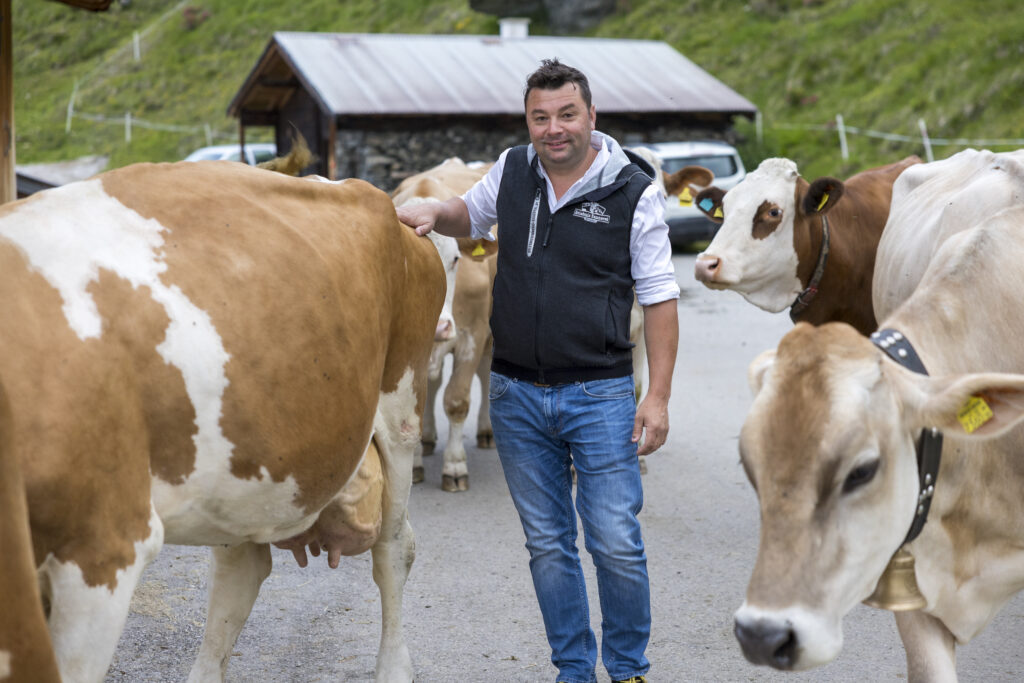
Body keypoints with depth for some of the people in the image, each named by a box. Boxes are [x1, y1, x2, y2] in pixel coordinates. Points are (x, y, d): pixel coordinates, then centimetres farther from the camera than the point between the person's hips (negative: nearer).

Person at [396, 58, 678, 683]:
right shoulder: (512, 171, 4)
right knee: (548, 543, 10)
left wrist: (658, 395, -11)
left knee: (616, 543, -4)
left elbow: (661, 298, -5)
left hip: (599, 395, -4)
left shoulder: (633, 191, -7)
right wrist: (435, 215, 2)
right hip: (517, 394, 4)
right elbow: (471, 215, 26)